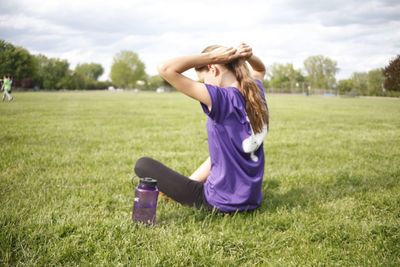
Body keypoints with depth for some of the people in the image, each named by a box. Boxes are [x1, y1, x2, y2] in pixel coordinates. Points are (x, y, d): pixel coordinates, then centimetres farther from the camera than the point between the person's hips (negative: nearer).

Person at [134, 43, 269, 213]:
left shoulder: (220, 98, -23)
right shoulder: (256, 92, -2)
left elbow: (165, 70, -26)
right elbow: (260, 70, 23)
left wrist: (212, 56, -20)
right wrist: (248, 56, 2)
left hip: (221, 203, -7)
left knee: (143, 164, 3)